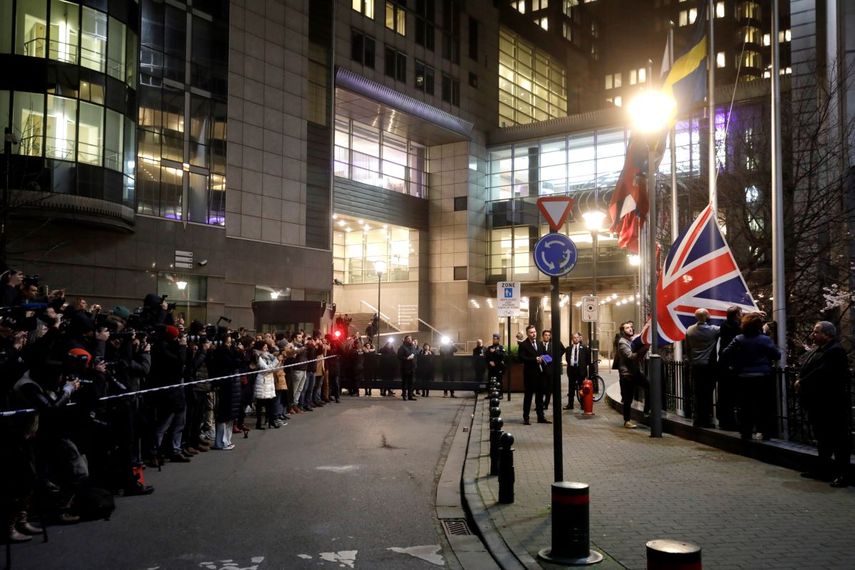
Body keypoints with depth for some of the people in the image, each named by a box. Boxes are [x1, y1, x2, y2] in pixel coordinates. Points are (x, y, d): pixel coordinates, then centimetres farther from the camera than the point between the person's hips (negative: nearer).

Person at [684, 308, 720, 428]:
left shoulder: (689, 331, 2)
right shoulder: (713, 330, -10)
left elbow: (687, 349, 7)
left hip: (695, 366, 4)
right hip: (709, 365, -4)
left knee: (698, 393, 7)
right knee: (708, 393, 0)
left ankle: (698, 420, 9)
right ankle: (707, 420, 1)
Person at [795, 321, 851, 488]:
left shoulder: (835, 351, -17)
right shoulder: (815, 350, 14)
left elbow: (822, 373, -26)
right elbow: (805, 370, 14)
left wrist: (802, 382, -15)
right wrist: (800, 382, -5)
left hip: (832, 405, -10)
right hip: (817, 404, 10)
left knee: (839, 440, -1)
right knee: (822, 439, 17)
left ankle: (843, 474, 5)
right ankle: (824, 469, 27)